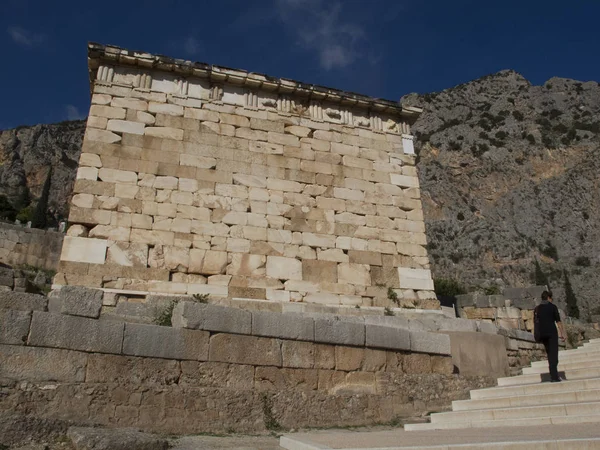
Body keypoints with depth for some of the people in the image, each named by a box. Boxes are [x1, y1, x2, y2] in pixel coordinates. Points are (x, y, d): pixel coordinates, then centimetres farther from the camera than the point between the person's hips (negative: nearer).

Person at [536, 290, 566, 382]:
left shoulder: (537, 308, 11)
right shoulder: (552, 306, -2)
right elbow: (558, 321, -7)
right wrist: (562, 333, -2)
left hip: (542, 333, 5)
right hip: (552, 332, -5)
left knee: (549, 354, 16)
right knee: (554, 354, -4)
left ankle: (553, 375, 17)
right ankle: (554, 377, -9)